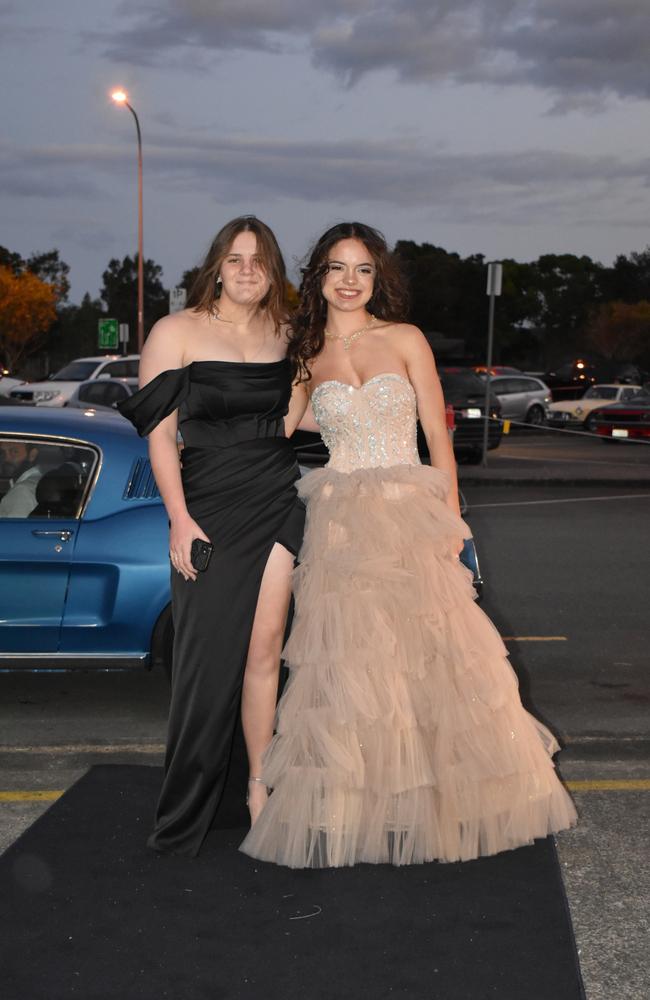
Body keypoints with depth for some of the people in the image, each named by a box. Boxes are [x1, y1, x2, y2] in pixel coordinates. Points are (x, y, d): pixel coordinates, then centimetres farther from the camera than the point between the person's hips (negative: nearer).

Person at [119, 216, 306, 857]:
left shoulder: (283, 333, 11)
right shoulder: (177, 333, -1)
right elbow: (160, 433, -6)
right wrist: (180, 520, -12)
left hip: (277, 506, 4)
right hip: (209, 510, -3)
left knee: (264, 650, 2)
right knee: (209, 656, 0)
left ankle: (259, 788, 13)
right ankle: (183, 818, 13)